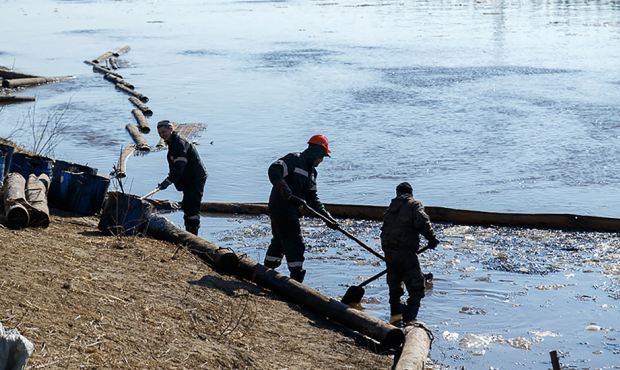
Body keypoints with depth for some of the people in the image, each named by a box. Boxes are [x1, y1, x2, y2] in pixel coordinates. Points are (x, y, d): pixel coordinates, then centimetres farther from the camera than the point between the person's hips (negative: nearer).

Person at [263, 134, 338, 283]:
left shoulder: (311, 171, 17)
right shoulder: (294, 160, -12)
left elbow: (312, 198, 18)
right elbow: (274, 171, -27)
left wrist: (327, 216, 8)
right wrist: (287, 194, -35)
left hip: (291, 211, 10)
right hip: (282, 208, -10)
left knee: (279, 241, 22)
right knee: (295, 245, -9)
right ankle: (296, 279, -7)